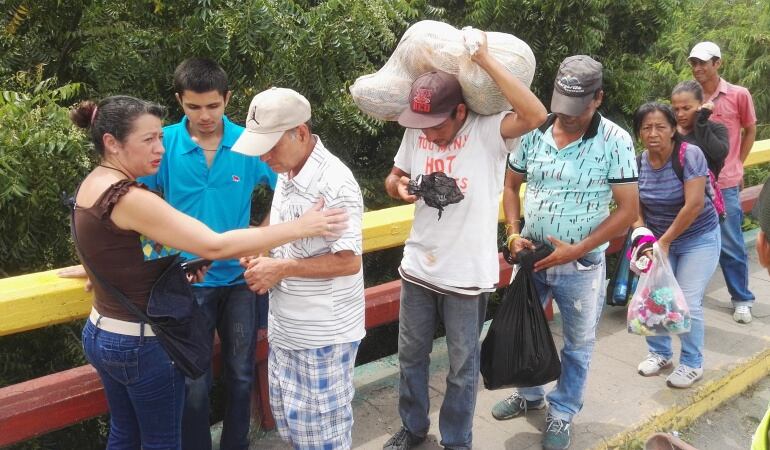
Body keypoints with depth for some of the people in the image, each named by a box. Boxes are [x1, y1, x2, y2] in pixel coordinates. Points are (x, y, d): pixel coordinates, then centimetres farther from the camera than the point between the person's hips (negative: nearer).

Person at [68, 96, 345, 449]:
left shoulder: (93, 185, 2)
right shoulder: (128, 198, -27)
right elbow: (215, 247, -32)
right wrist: (299, 227, -29)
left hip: (102, 333, 9)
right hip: (142, 344, -9)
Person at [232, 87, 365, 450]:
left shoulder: (334, 183, -23)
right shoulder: (285, 174, 5)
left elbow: (348, 261, -24)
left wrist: (283, 268, -20)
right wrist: (264, 261, -2)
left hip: (323, 334, -9)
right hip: (286, 326, 9)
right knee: (288, 418, 22)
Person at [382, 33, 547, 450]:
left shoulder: (489, 131, -16)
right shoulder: (415, 133, -1)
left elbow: (536, 115, -36)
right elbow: (393, 177, 14)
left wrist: (484, 59, -32)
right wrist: (399, 187, -11)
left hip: (467, 274, -5)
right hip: (418, 267, 5)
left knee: (462, 367, 12)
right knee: (410, 355, 19)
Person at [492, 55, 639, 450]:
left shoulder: (615, 141, -14)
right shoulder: (534, 132, -5)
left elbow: (629, 209, -13)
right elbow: (511, 185, 7)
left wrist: (576, 250, -19)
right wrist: (514, 232, -8)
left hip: (581, 266, -3)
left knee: (578, 345, 14)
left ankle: (562, 414, 36)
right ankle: (530, 394, 44)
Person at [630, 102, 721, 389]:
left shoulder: (690, 155, -21)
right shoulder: (638, 162, -7)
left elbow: (694, 204, -25)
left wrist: (665, 241, -21)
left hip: (698, 239, -4)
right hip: (658, 239, 4)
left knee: (687, 303, -6)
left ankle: (692, 364, 16)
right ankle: (660, 353, 26)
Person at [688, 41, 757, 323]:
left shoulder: (739, 95, -3)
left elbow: (750, 131, 8)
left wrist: (736, 165, 5)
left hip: (724, 183, -2)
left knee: (730, 245, 5)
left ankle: (742, 300, 20)